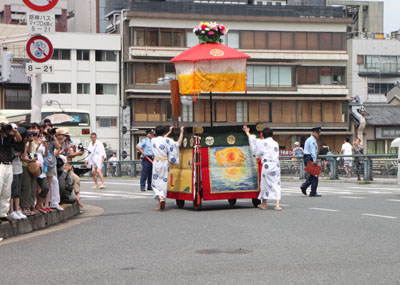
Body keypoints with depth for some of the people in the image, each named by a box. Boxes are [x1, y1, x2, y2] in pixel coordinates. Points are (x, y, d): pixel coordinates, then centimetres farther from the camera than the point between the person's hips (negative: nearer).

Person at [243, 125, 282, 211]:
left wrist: (247, 132, 30)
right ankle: (277, 204, -11)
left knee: (265, 184, 10)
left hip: (267, 165, -3)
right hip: (276, 165, 3)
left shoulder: (263, 143, -3)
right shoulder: (276, 144, 11)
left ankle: (264, 204, 22)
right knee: (276, 184, 1)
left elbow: (253, 140, 12)